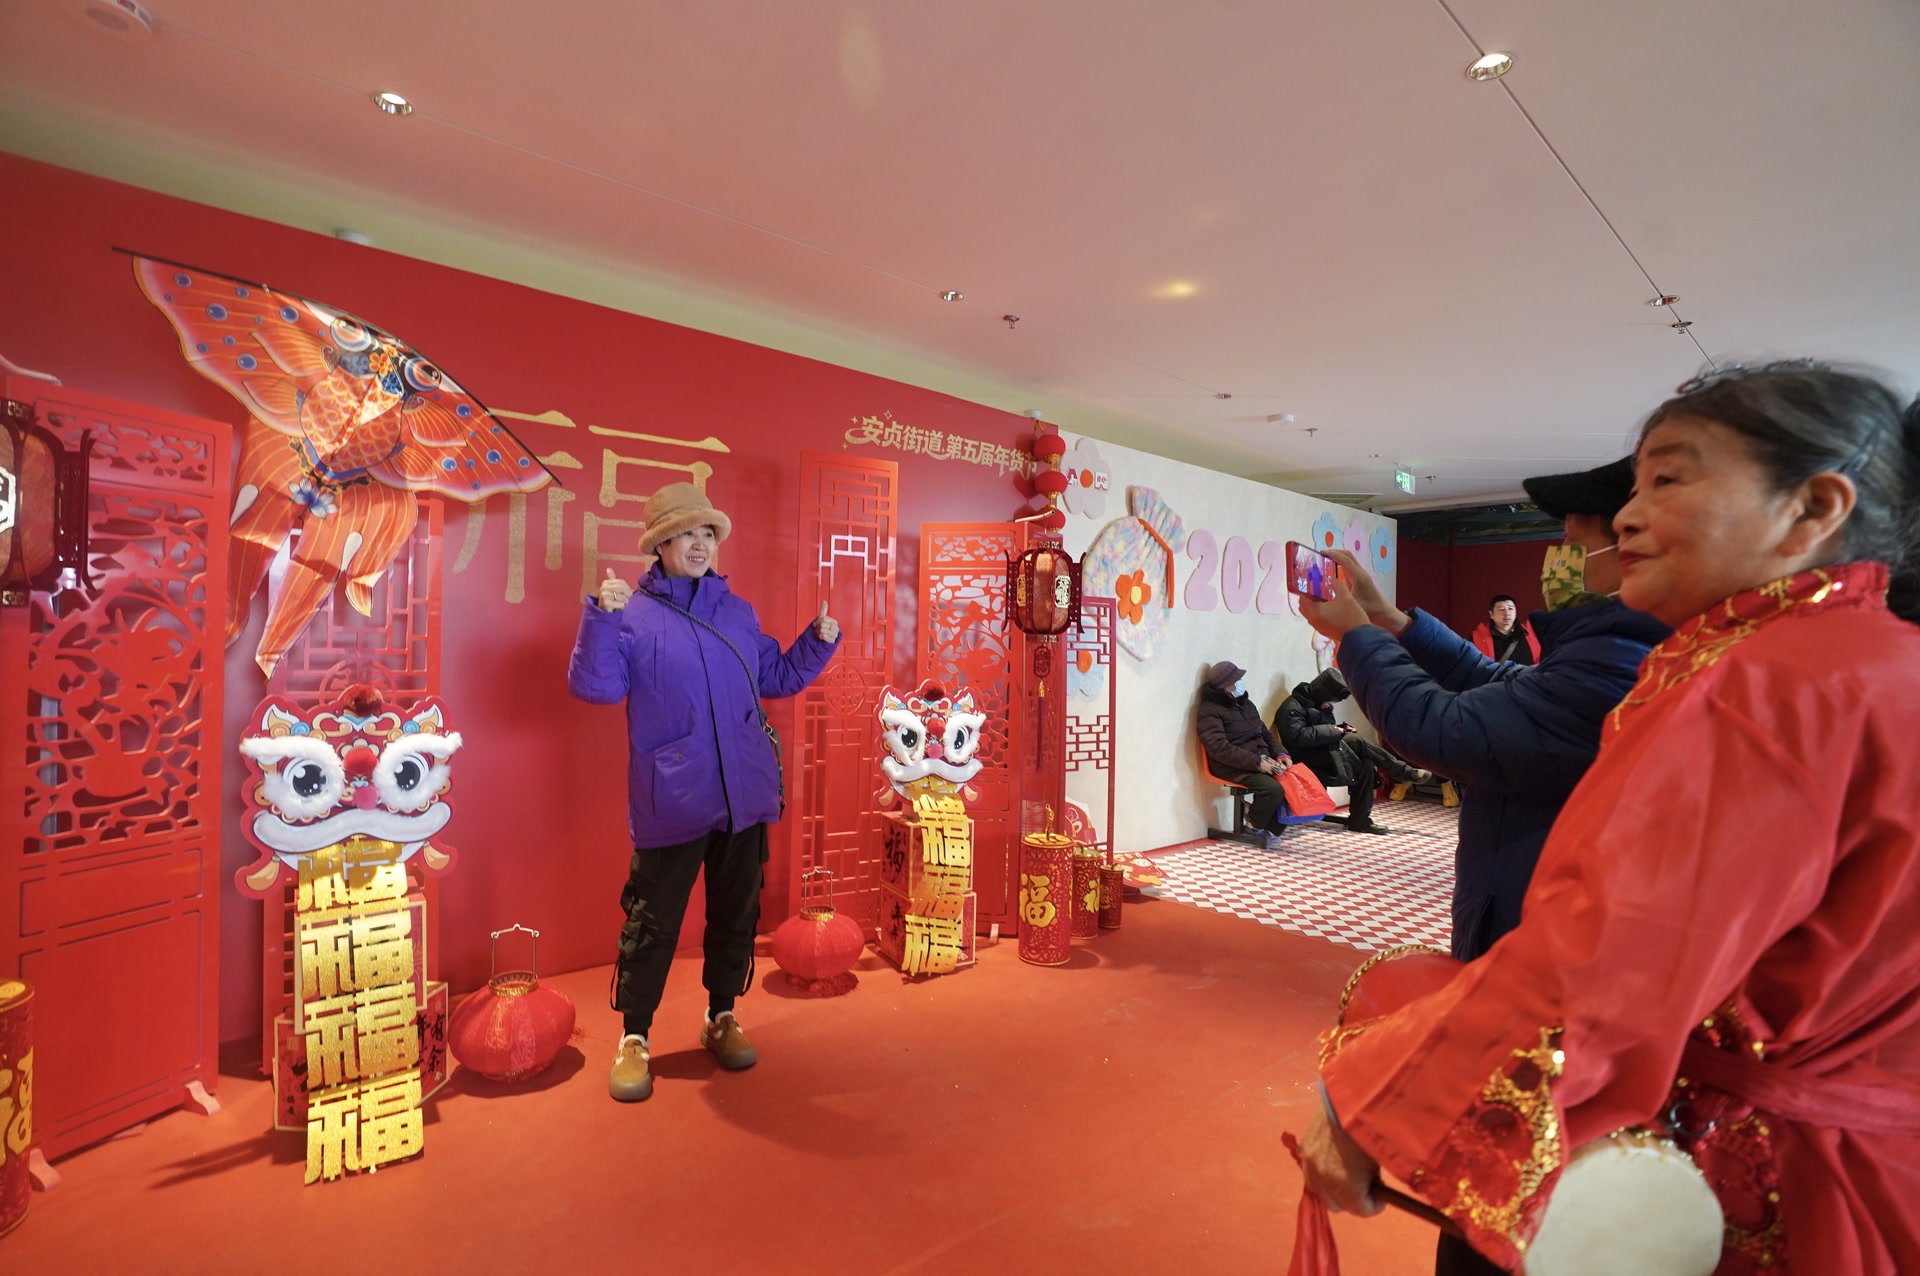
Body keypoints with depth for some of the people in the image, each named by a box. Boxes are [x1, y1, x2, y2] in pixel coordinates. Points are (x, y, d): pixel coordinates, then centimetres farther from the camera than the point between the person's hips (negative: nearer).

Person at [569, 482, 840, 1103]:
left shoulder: (738, 613, 11)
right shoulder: (632, 614, -4)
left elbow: (777, 678, 18)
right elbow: (595, 686, -14)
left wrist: (819, 641, 5)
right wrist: (601, 616, -25)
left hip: (745, 795, 5)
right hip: (671, 801, -4)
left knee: (736, 912, 16)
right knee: (653, 921, 7)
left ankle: (722, 1017, 37)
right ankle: (635, 1037, 29)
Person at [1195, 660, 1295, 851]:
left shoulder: (1245, 703, 16)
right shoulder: (1211, 710, -10)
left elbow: (1265, 733, 23)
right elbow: (1219, 749, -20)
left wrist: (1280, 753, 3)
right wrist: (1256, 762, -23)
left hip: (1262, 759, 8)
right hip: (1235, 767, -8)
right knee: (1273, 789, -29)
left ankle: (1271, 829, 1)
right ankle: (1255, 824, 1)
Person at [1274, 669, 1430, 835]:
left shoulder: (1317, 704, 17)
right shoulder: (1292, 707, -14)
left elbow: (1324, 730, 20)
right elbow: (1298, 736, -26)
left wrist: (1342, 728, -2)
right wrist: (1334, 731, -20)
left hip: (1324, 754, 9)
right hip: (1307, 759, -9)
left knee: (1365, 764, -14)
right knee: (1356, 742, -23)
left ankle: (1360, 820, -9)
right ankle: (1405, 773, -9)